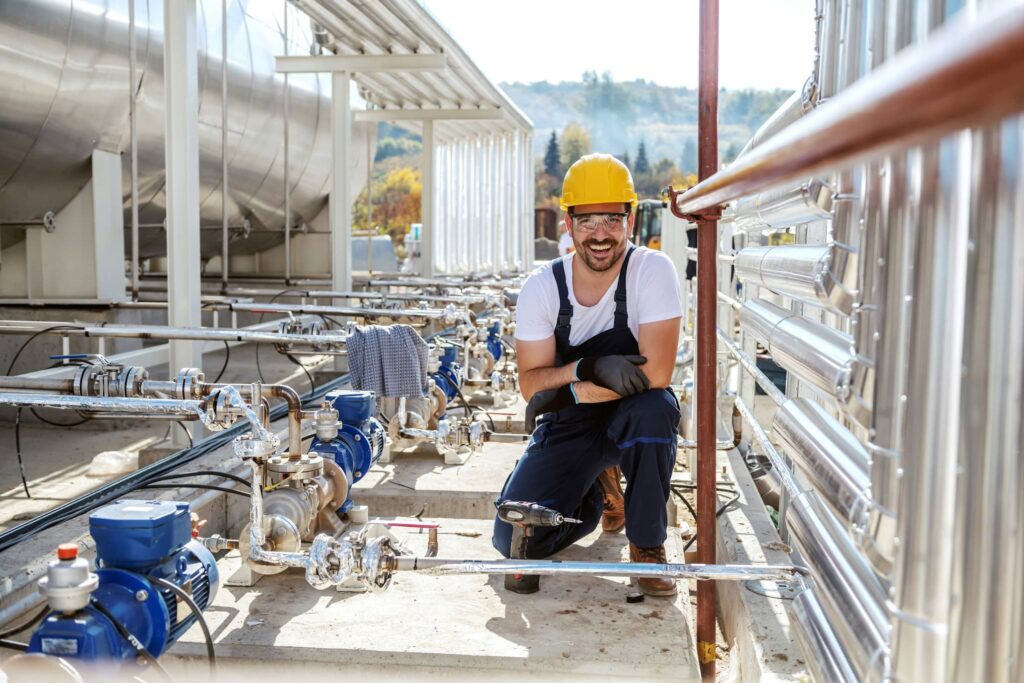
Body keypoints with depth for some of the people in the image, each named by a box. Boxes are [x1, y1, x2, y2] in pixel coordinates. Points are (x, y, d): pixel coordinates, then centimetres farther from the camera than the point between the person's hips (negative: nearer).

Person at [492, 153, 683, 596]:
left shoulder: (653, 270, -18)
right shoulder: (541, 288, -10)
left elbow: (656, 373, -26)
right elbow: (530, 384, -11)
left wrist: (568, 392, -25)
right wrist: (589, 368, -30)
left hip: (633, 422, -2)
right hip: (567, 428, 3)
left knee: (653, 408, -39)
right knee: (514, 542, -11)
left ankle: (647, 543, -12)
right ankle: (601, 490, 21)